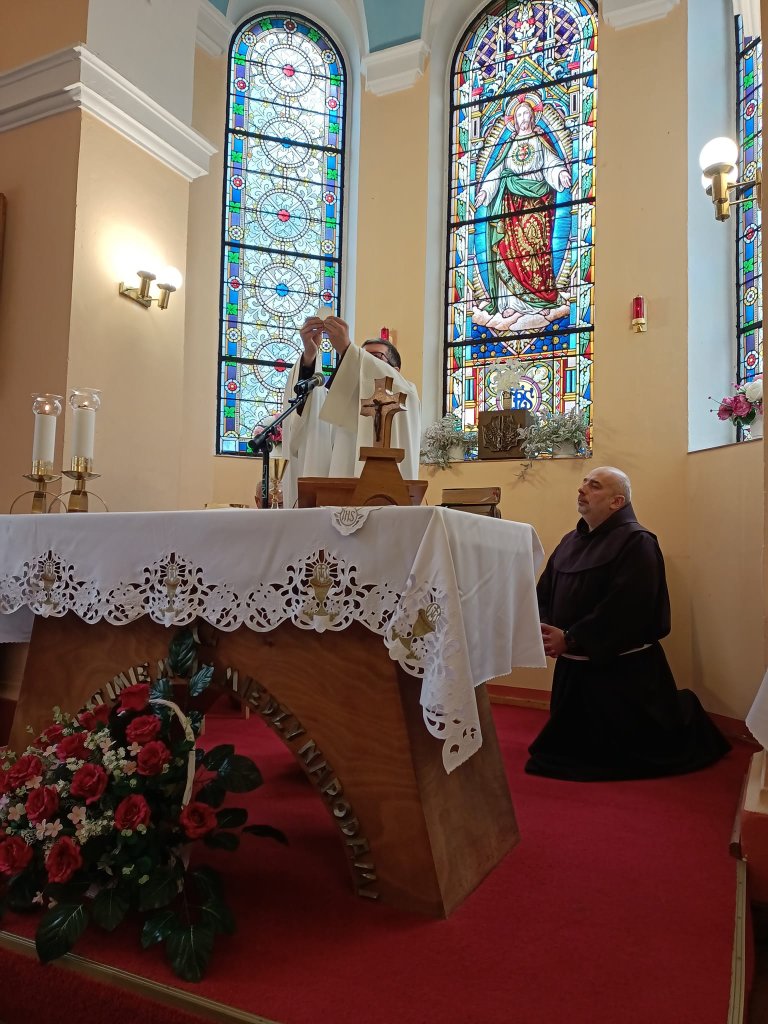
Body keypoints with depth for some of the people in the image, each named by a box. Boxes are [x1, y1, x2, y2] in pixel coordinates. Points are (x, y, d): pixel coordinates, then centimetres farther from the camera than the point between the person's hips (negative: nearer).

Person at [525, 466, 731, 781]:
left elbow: (624, 609, -26)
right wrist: (544, 629, -13)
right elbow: (544, 593, 6)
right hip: (573, 667, 8)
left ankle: (685, 717, 34)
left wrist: (569, 639, -25)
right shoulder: (570, 541, 10)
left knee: (637, 748, 6)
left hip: (623, 669, -8)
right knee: (573, 741, 21)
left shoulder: (636, 542, -16)